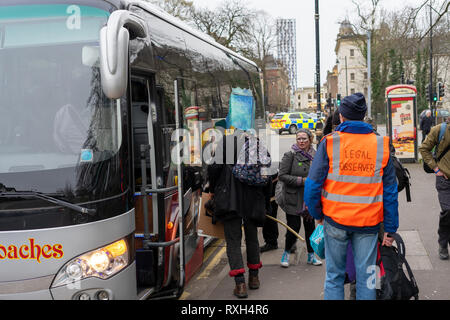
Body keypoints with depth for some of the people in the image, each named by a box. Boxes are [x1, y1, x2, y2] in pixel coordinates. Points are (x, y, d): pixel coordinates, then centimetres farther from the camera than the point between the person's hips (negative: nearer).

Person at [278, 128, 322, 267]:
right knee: (294, 227, -3)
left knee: (310, 226, 10)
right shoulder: (290, 155, -9)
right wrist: (301, 180, -18)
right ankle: (286, 253, 20)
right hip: (293, 198, -4)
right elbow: (282, 175, -14)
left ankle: (311, 255, 24)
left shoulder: (315, 156, 5)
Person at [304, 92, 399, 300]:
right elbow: (390, 191, 0)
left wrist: (317, 214, 7)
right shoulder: (381, 145, -1)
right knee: (365, 277, 10)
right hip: (369, 222, 1)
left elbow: (313, 184, -8)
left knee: (334, 275, 12)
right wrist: (390, 228, 5)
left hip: (335, 220, -1)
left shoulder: (329, 143, -7)